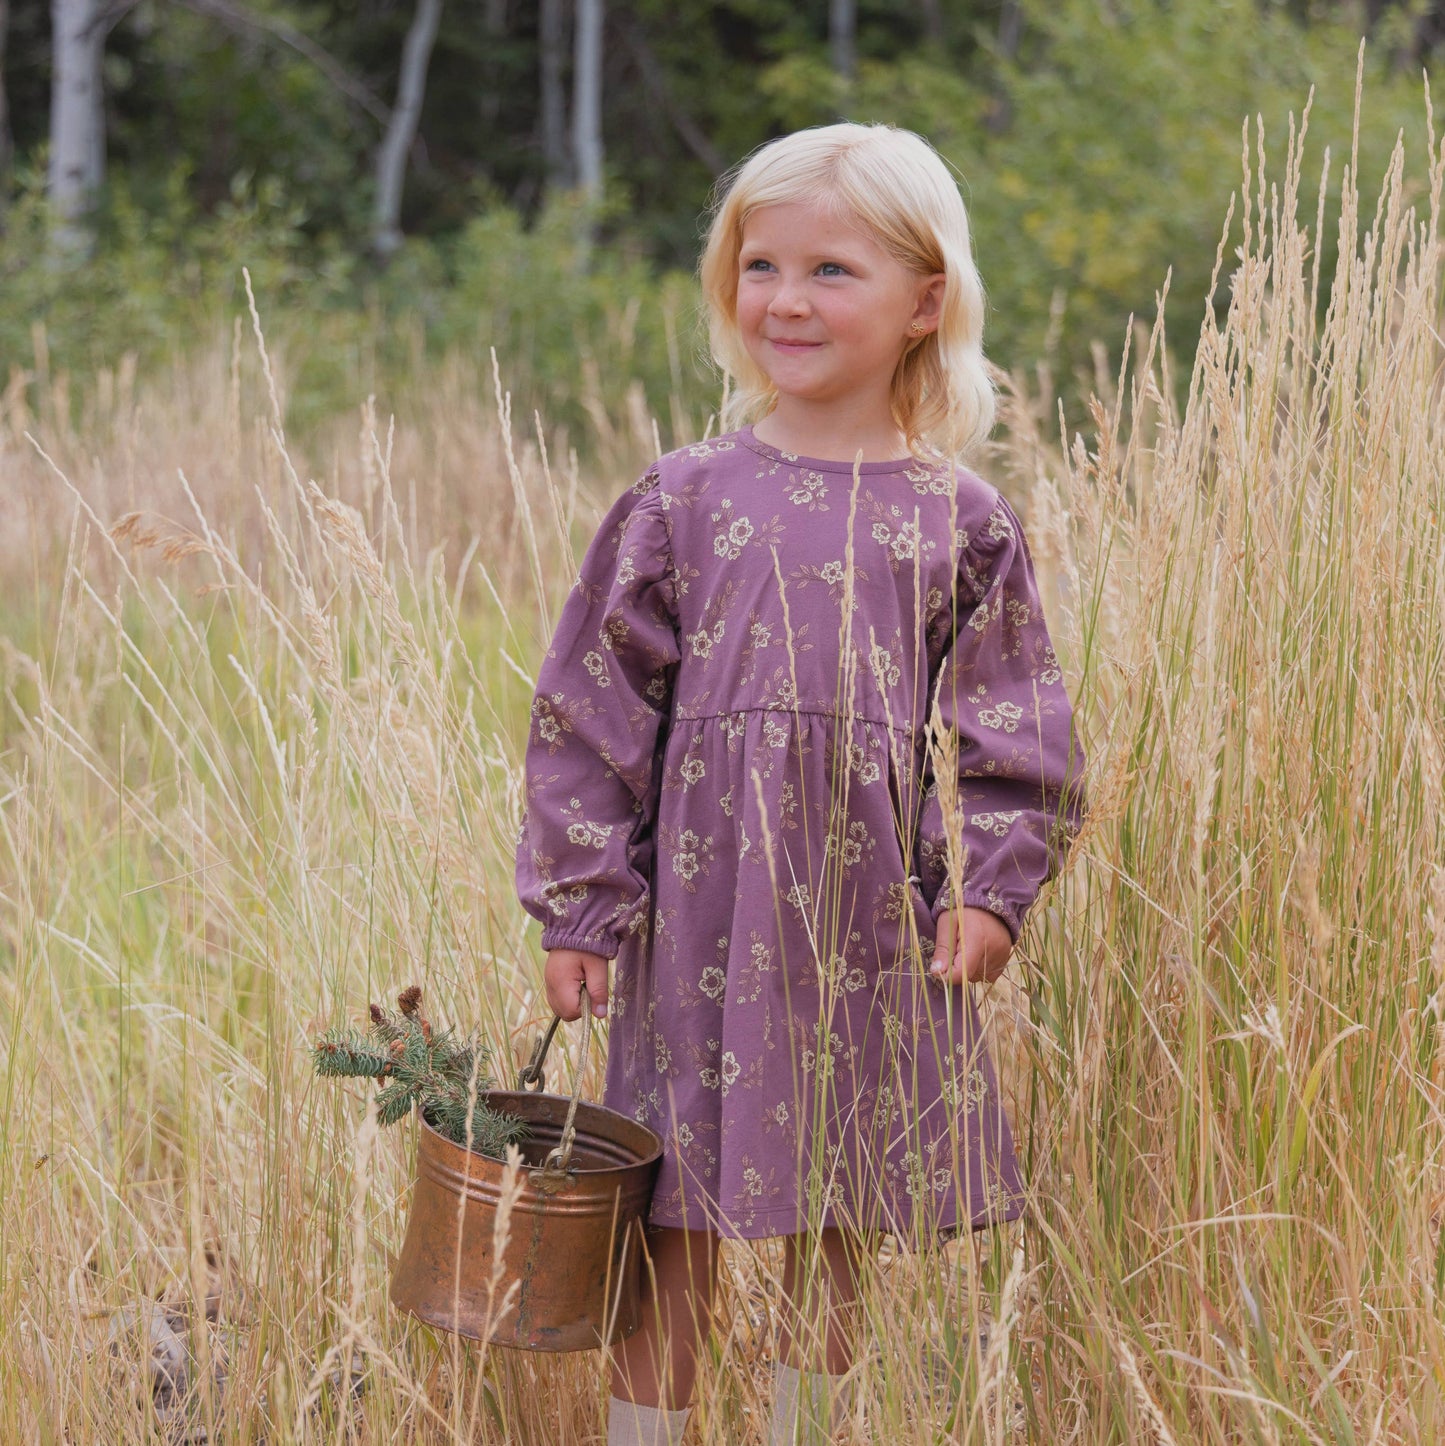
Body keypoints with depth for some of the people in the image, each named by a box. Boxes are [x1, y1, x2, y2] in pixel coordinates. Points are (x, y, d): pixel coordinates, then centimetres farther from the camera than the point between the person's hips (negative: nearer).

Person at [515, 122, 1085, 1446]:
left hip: (877, 920, 1)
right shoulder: (684, 503, 0)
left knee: (840, 1229, 11)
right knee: (678, 1227, 3)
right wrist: (580, 902, -1)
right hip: (705, 906, -1)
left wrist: (989, 886, -5)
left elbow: (1007, 731, 7)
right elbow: (594, 709, 2)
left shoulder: (959, 524, 3)